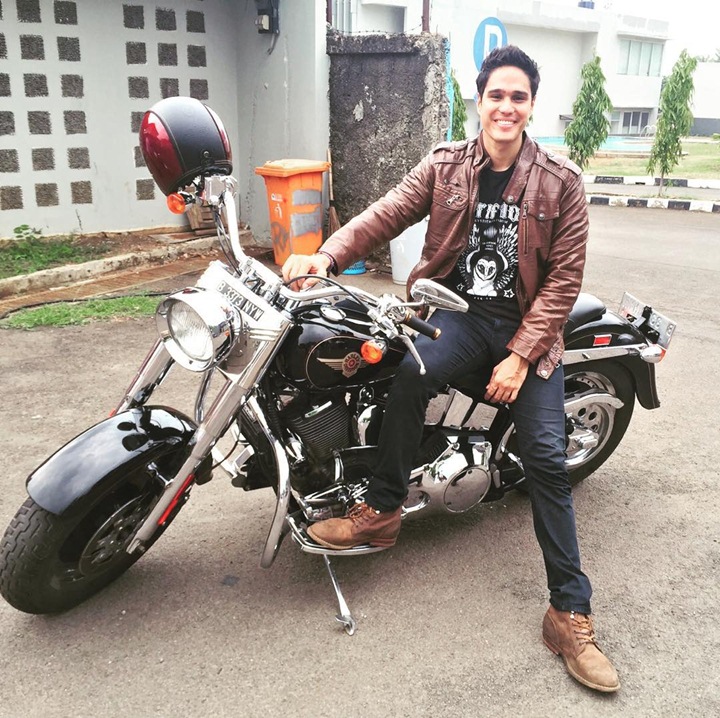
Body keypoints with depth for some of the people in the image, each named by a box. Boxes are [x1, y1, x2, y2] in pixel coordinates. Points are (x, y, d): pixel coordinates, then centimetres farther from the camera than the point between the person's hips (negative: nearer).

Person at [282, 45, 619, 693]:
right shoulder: (445, 166, 4)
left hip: (527, 325, 0)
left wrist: (520, 355, -14)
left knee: (546, 459, -10)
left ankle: (570, 615, 1)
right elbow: (385, 215, -5)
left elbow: (564, 278, -5)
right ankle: (382, 511, -13)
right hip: (458, 311, 1)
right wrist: (327, 256, -23)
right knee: (412, 375, -33)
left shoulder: (561, 182, -2)